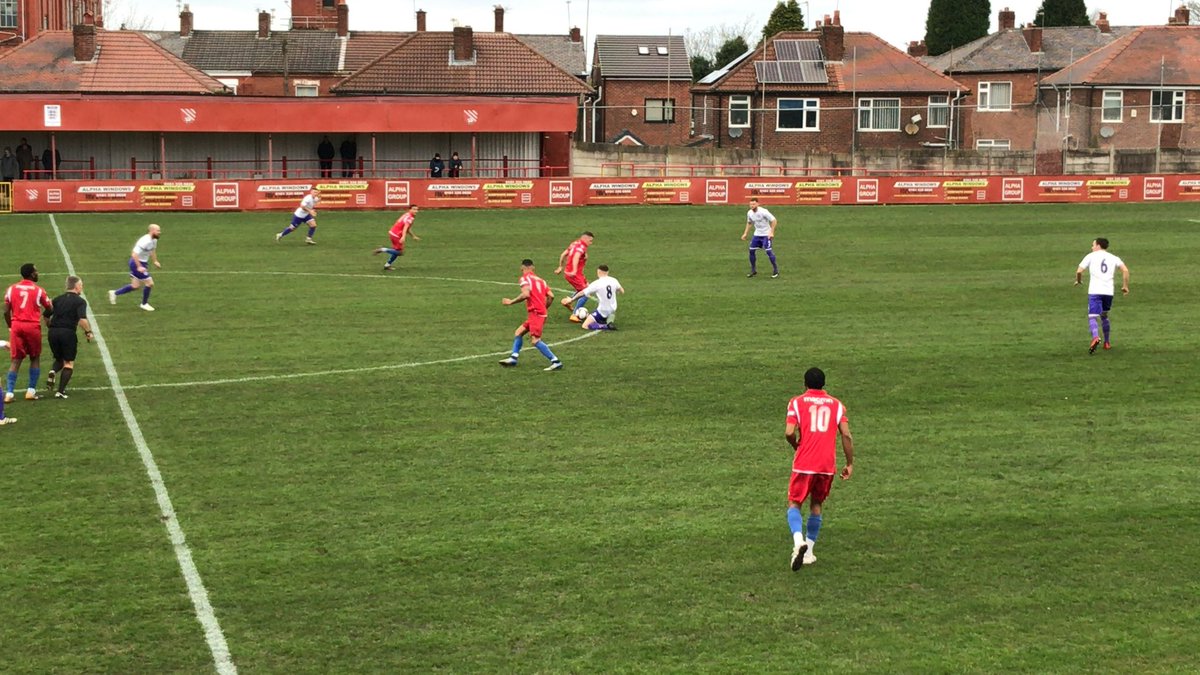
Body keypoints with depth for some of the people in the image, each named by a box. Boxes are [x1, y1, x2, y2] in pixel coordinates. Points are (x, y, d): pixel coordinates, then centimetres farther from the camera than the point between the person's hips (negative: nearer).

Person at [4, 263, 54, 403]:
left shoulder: (11, 289, 5)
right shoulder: (38, 290, -2)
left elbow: (6, 311, 5)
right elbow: (50, 308, 7)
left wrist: (10, 326, 18)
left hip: (16, 326, 2)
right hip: (33, 326, -2)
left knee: (15, 359, 5)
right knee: (35, 358, 13)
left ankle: (9, 393, -3)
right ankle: (31, 390, 8)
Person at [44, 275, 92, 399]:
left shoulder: (57, 299, 14)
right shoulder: (80, 301, -2)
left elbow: (46, 315, 13)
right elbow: (82, 319, -16)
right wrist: (88, 332, -4)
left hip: (53, 332, 5)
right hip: (68, 332, -5)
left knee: (59, 359, 24)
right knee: (69, 363, 8)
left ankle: (53, 372, -9)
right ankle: (61, 391, -4)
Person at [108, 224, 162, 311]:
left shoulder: (154, 240, 3)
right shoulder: (145, 241, -27)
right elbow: (134, 254, -29)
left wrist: (155, 261, 18)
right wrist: (139, 267, -28)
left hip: (143, 263, 10)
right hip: (136, 263, -10)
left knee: (135, 286, 16)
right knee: (150, 283, -5)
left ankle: (114, 293, 28)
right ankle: (144, 304, 14)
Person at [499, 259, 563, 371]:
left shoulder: (525, 278, -3)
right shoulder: (540, 279, 18)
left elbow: (526, 294, -20)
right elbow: (551, 296, 8)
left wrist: (511, 302, -9)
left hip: (535, 313, -9)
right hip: (541, 312, 9)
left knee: (535, 340, -16)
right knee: (518, 333, 18)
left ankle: (556, 362, -19)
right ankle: (513, 358, 17)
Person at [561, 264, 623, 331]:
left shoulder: (596, 284, -15)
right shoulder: (614, 280, -3)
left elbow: (582, 293, -5)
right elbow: (622, 291, 13)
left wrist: (571, 299, 10)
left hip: (602, 311, -6)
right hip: (613, 310, 6)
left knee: (585, 326, -4)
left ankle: (607, 326, -19)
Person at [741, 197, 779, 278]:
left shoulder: (763, 212, -21)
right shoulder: (749, 213, -1)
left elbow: (773, 221, -17)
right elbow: (749, 223, 19)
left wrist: (771, 232, -23)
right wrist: (745, 233, 13)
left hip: (766, 235, -6)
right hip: (757, 234, 7)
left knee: (768, 251, -14)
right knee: (751, 250, 1)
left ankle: (776, 271, -2)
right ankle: (753, 271, 15)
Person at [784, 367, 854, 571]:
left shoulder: (797, 402, 2)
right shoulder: (836, 405, 10)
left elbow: (789, 433, -9)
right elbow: (846, 435, 2)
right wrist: (850, 464, 8)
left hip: (804, 464, -3)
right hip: (828, 465, 3)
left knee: (794, 504, 7)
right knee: (816, 506, 18)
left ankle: (798, 540, -21)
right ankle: (808, 552, 15)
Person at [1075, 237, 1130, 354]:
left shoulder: (1091, 256, 7)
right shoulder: (1113, 258, 16)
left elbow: (1079, 271, -1)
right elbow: (1125, 270, 1)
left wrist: (1078, 281, 19)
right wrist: (1125, 286, 9)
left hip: (1094, 291, -4)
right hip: (1109, 291, 4)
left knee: (1092, 317, -9)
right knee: (1104, 316, 23)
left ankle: (1095, 337, -36)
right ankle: (1107, 343, 24)